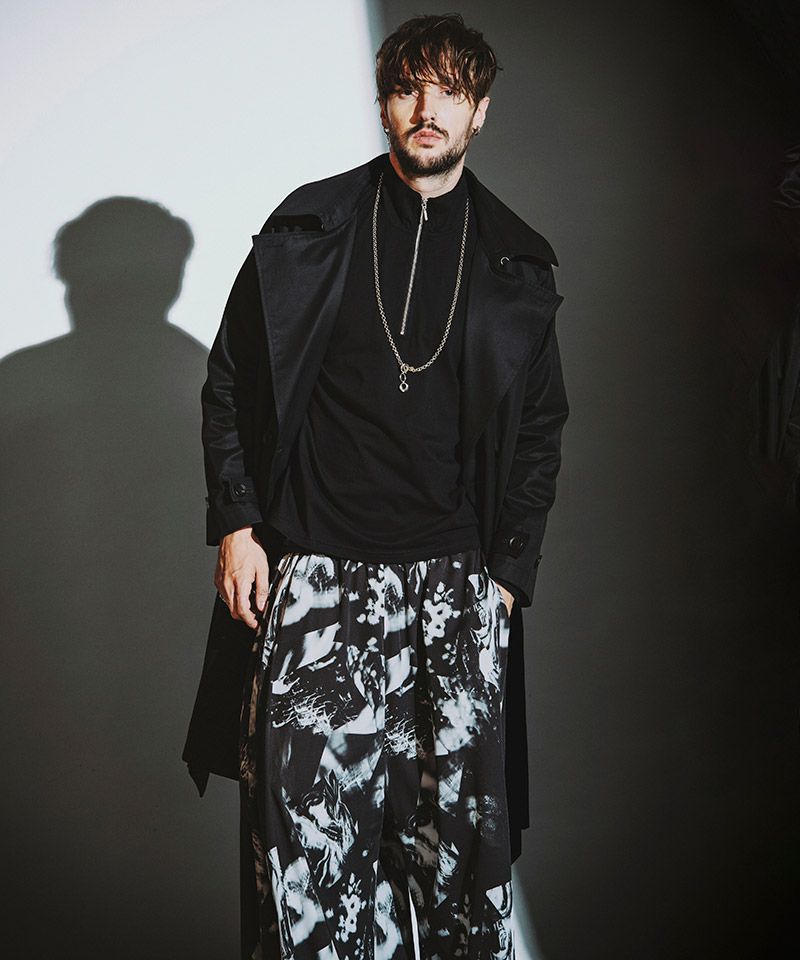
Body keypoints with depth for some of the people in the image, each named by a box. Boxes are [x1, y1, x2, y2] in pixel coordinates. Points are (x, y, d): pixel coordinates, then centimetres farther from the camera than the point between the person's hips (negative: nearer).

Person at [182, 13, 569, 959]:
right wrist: (236, 528, 1)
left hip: (458, 585, 1)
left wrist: (507, 572, 5)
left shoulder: (516, 265, 9)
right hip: (316, 576, -1)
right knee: (302, 811, -4)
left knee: (461, 826, 2)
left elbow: (540, 431, 13)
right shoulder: (306, 231, 6)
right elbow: (230, 384, 9)